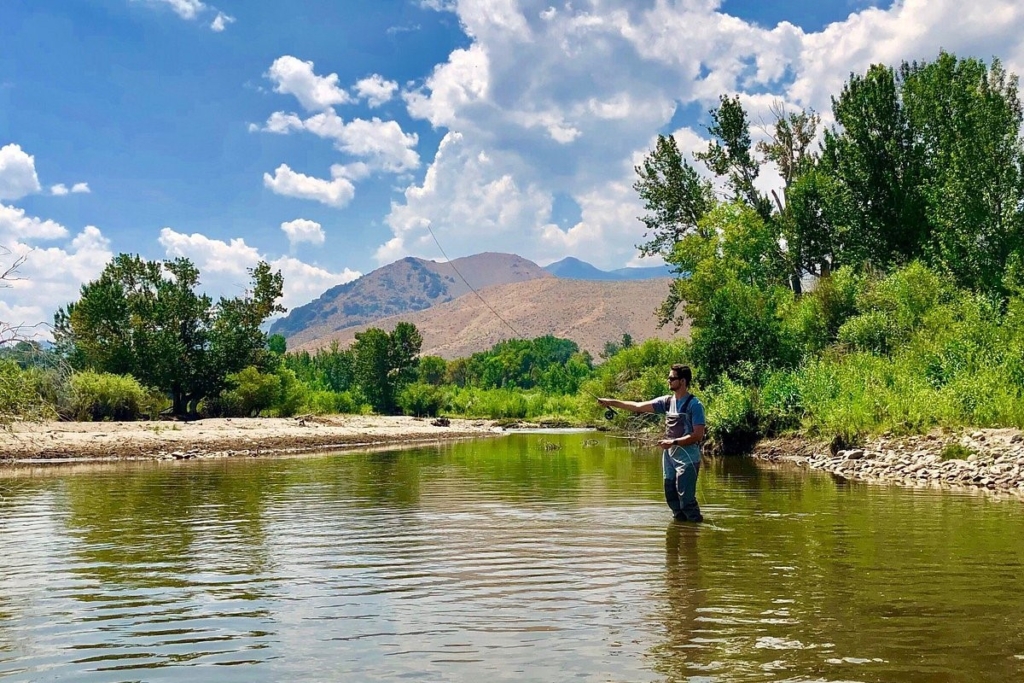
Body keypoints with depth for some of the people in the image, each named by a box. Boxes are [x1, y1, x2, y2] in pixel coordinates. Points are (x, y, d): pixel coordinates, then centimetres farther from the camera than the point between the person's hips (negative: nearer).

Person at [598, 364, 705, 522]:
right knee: (671, 497, 10)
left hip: (687, 459, -7)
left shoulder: (694, 404, -10)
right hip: (669, 457, 7)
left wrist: (673, 442, -20)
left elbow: (698, 435, -15)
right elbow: (638, 406, 6)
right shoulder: (667, 401, 9)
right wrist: (611, 402, -1)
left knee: (686, 498, -10)